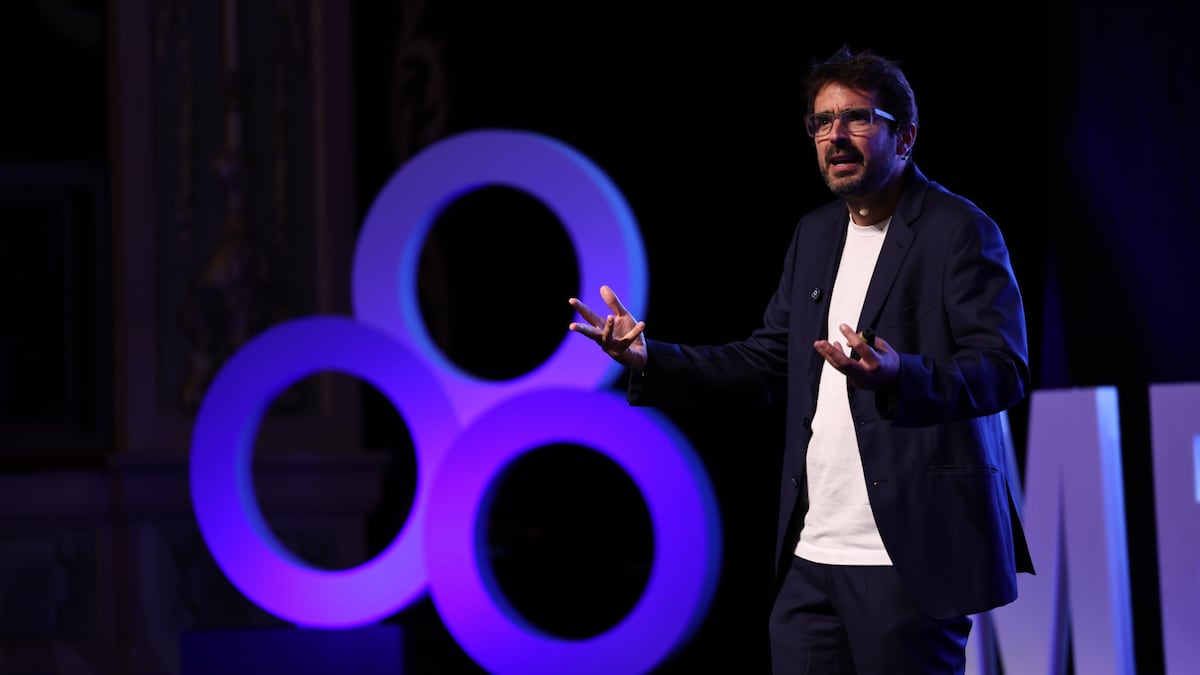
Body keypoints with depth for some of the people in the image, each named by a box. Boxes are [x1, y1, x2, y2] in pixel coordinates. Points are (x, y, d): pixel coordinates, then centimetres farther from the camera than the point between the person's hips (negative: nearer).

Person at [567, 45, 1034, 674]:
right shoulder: (816, 233, 17)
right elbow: (767, 362, 17)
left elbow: (1004, 369, -14)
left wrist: (898, 376, -33)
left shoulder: (958, 229, -6)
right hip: (811, 552, 7)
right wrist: (651, 361, 4)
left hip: (911, 551, -7)